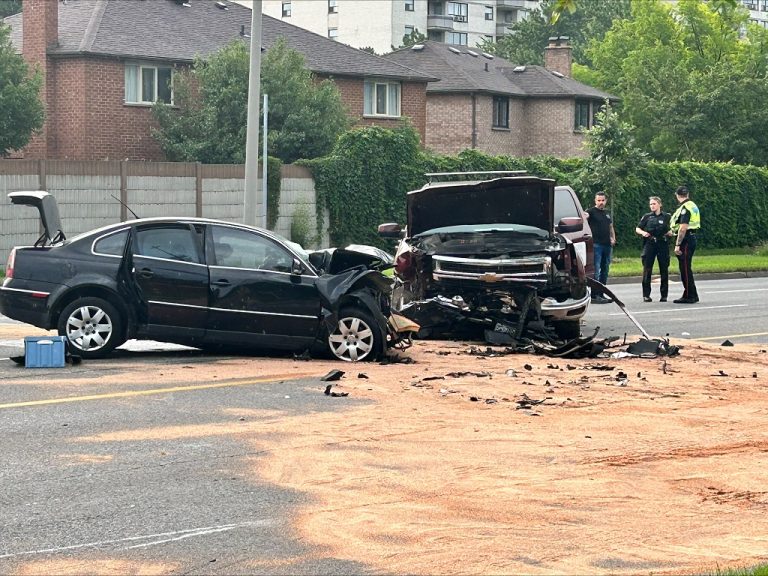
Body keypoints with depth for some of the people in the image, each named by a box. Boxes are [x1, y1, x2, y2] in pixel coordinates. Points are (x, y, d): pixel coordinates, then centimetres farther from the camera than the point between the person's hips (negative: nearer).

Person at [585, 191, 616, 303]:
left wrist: (613, 238, 12)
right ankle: (594, 295, -12)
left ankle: (601, 294, 17)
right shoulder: (592, 211, -3)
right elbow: (585, 216, -25)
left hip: (607, 245, 7)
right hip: (596, 244, -7)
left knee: (604, 271, 11)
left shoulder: (607, 213, 18)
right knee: (596, 271, -11)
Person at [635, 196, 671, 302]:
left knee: (664, 270, 1)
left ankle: (664, 295, 8)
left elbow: (670, 232, 10)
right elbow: (637, 229, 8)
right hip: (649, 245, 0)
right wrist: (643, 232, -12)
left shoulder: (666, 217, 8)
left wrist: (670, 233, -12)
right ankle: (646, 295, 2)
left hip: (662, 245, 0)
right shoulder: (647, 217, 8)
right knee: (647, 270, -3)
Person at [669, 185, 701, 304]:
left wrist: (677, 245, -22)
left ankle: (689, 296, -3)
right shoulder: (693, 206, 15)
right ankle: (692, 295, 20)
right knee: (686, 269, 15)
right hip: (692, 238, 10)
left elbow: (683, 228, -23)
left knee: (685, 269, -5)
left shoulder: (685, 208, -16)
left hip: (685, 240, -10)